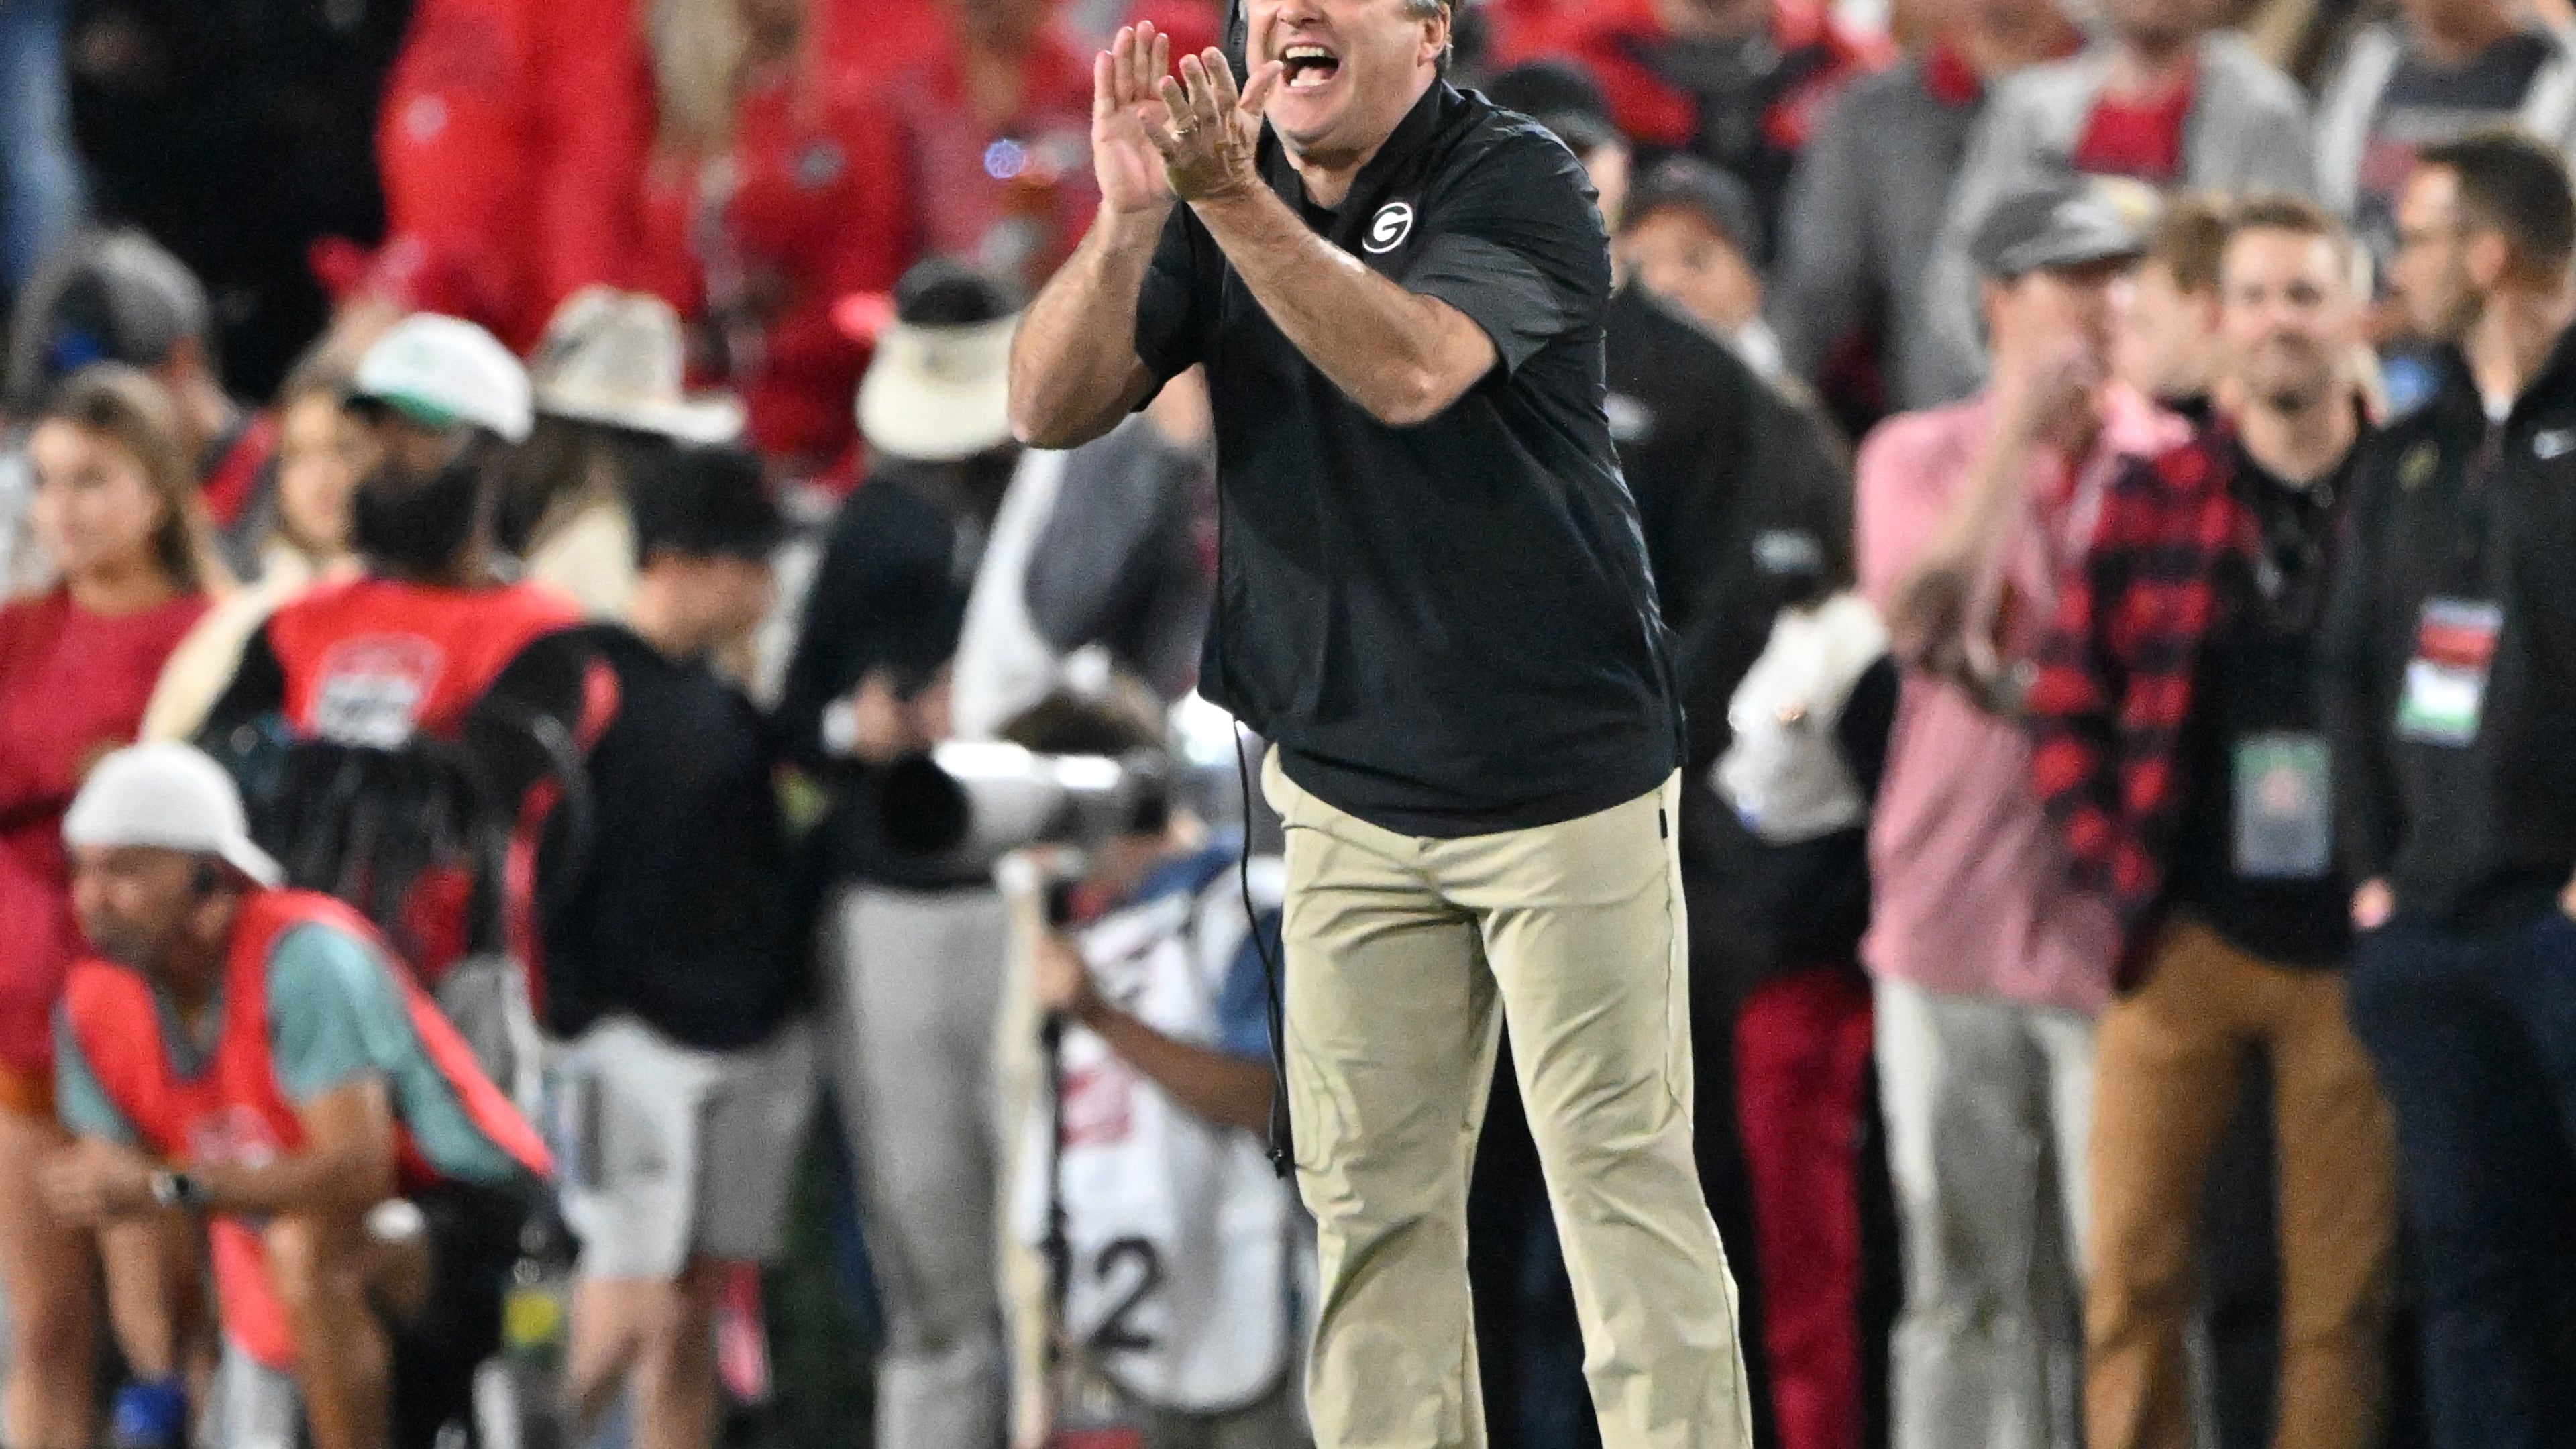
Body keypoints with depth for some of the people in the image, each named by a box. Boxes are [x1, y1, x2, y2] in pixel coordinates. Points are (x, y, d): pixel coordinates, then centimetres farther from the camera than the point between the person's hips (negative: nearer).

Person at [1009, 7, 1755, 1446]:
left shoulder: (1517, 184, -11)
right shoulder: (1214, 202, 5)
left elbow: (1407, 371, -28)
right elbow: (1053, 407, -6)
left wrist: (1230, 203, -38)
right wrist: (1129, 219, -23)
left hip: (1565, 775, -5)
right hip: (1349, 789, 5)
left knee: (1625, 1181, -5)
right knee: (1373, 1202, 5)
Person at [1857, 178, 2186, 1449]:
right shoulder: (1921, 458, 8)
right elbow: (1920, 617, -10)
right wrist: (2018, 430, -14)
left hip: (2119, 916, -1)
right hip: (1953, 915, 1)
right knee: (1962, 1275, 4)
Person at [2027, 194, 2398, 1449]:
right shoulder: (2153, 499, 7)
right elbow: (2067, 699, 9)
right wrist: (2117, 870, -1)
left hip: (2351, 952, -1)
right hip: (2185, 943, 1)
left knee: (2343, 1288, 1)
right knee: (2130, 1268, -5)